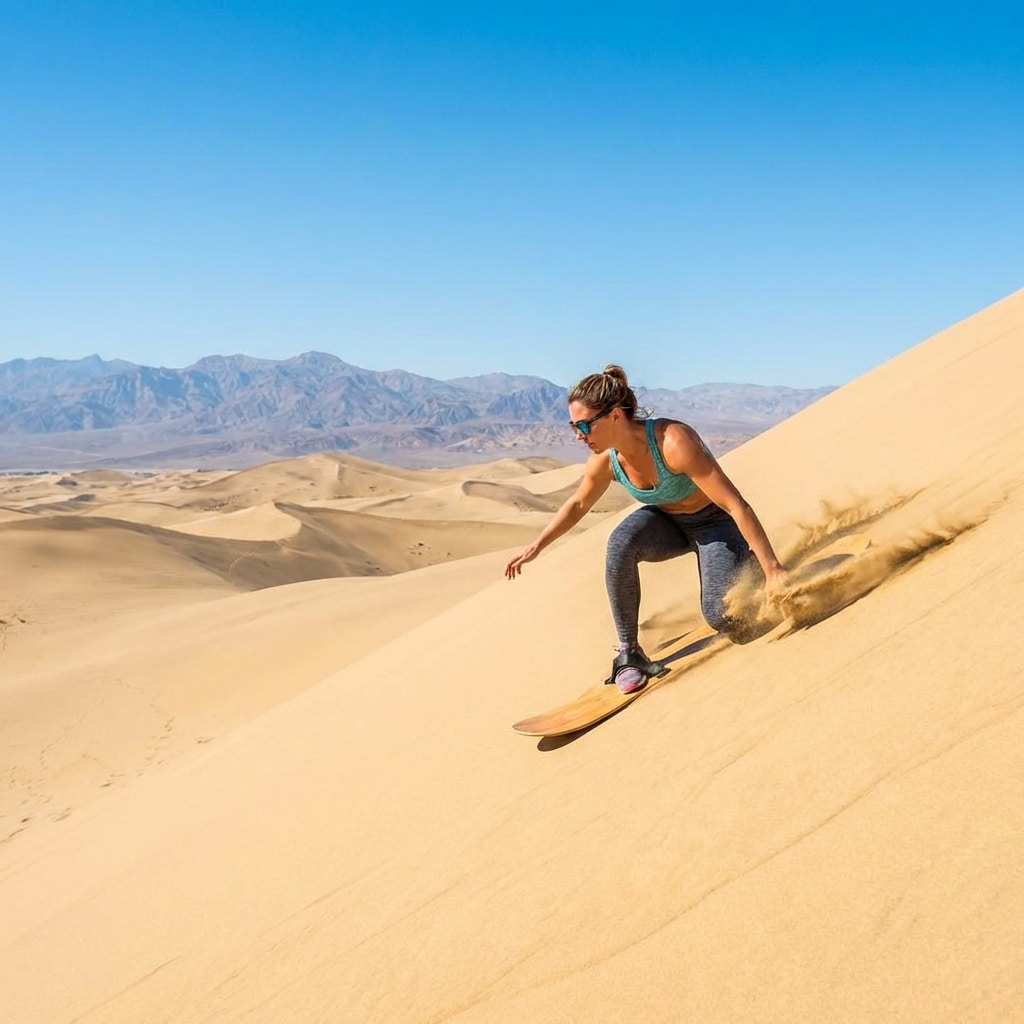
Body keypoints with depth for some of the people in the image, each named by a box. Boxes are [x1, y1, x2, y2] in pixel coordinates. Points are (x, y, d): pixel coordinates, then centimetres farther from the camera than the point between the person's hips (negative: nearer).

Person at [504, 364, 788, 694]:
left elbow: (735, 505, -32)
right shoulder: (605, 461, -16)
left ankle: (751, 567, 14)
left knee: (721, 615, -22)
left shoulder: (673, 442, -36)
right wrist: (535, 547, 5)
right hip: (667, 522, 4)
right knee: (621, 543, -29)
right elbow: (577, 505, 7)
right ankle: (629, 653, -16)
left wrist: (772, 570, -31)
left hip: (714, 522, -4)